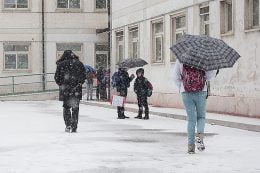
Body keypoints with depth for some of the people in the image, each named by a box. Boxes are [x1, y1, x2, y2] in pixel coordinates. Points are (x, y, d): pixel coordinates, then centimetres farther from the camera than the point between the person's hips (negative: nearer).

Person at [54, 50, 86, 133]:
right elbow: (83, 77, 2)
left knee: (66, 107, 14)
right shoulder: (79, 64, 1)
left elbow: (57, 77, -1)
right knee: (75, 108, 9)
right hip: (77, 90, 1)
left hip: (65, 90, 0)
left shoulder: (61, 64, -2)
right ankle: (74, 127, 6)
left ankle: (68, 125, 4)